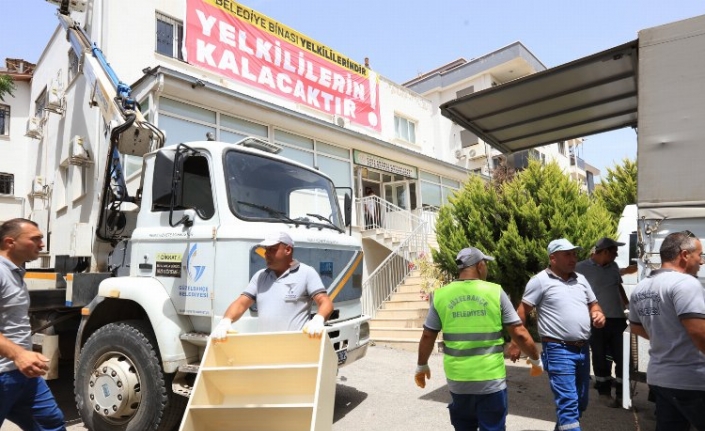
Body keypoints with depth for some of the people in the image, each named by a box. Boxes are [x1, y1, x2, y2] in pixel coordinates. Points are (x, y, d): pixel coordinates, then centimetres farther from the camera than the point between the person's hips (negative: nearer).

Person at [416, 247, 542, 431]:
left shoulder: (441, 295, -4)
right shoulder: (495, 292, -8)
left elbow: (428, 336, 2)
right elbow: (519, 333, -5)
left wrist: (422, 365, 17)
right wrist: (536, 359, 12)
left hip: (457, 379, 2)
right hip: (491, 379, -2)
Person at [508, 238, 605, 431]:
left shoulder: (580, 279, 12)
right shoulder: (541, 281, -9)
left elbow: (593, 304, 23)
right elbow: (522, 311, -8)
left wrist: (598, 314, -2)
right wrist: (515, 343, -11)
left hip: (583, 349, 8)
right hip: (558, 350, -7)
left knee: (581, 402, 18)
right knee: (568, 403, -9)